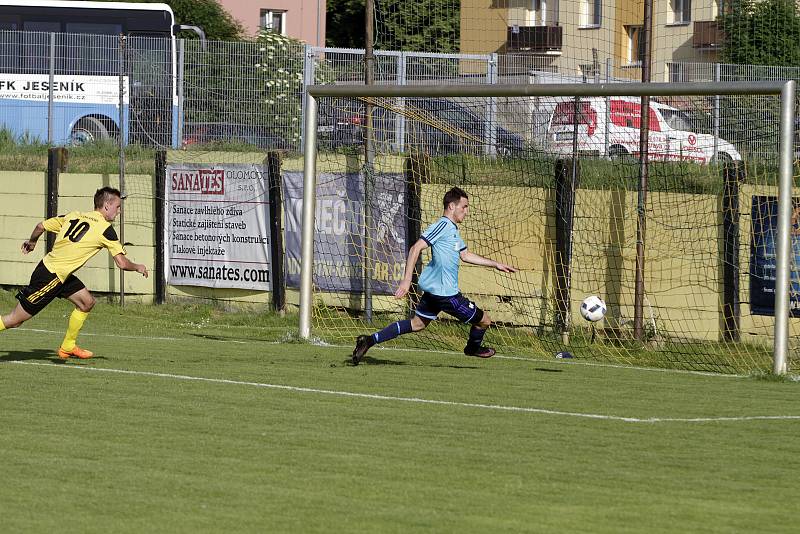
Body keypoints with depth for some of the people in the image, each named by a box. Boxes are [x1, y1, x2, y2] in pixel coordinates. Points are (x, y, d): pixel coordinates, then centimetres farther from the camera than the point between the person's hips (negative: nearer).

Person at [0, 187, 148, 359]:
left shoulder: (73, 216, 7)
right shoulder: (106, 229, -12)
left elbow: (41, 226, 13)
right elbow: (122, 263, -12)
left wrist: (31, 242, 32)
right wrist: (138, 267, 8)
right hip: (51, 278, -8)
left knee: (87, 302, 13)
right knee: (15, 320, -3)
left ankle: (68, 347, 22)